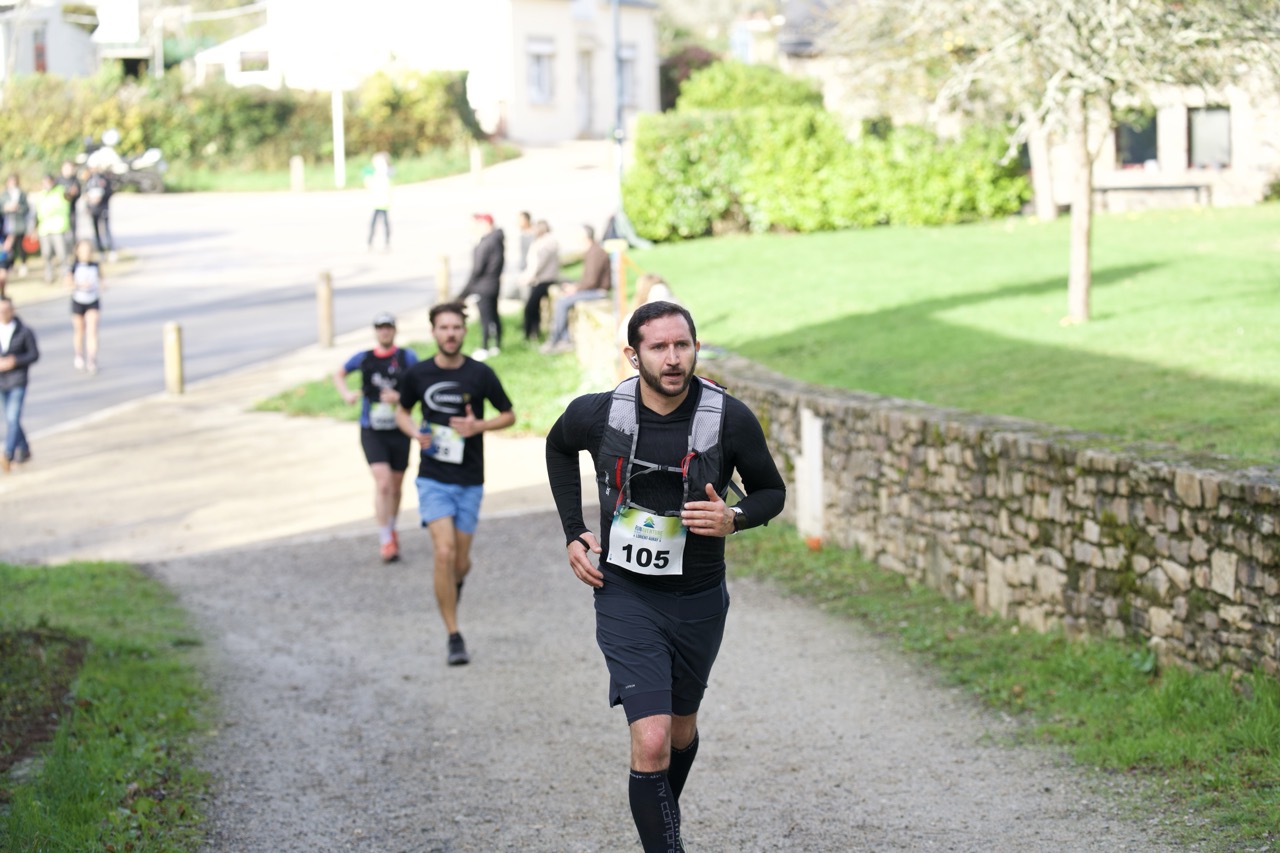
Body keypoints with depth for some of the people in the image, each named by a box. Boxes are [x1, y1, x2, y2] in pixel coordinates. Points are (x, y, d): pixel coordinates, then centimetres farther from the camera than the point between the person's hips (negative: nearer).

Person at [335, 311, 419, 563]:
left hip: (399, 431, 1)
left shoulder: (407, 358, -2)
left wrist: (400, 398, -21)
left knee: (395, 487, 13)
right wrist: (346, 394, 1)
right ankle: (386, 540, -11)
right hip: (372, 432, -1)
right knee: (383, 483, -16)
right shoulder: (364, 358, 2)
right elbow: (338, 374, 19)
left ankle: (391, 530, 38)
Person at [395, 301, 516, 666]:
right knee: (444, 553, -16)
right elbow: (402, 412, 15)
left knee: (461, 562, 7)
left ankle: (454, 585, 47)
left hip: (470, 481, 1)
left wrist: (479, 426, -13)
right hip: (433, 479, -1)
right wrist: (415, 434, -7)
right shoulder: (418, 374, -2)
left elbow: (509, 415, 7)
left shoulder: (481, 374, -4)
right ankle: (454, 637, -8)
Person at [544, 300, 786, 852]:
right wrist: (573, 533, 6)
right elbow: (558, 447, 14)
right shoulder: (597, 414, -11)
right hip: (625, 596, -2)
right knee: (651, 743, -17)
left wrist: (734, 518, -19)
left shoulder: (730, 419, -14)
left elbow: (771, 490, 3)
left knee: (682, 729, 22)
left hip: (698, 601, 2)